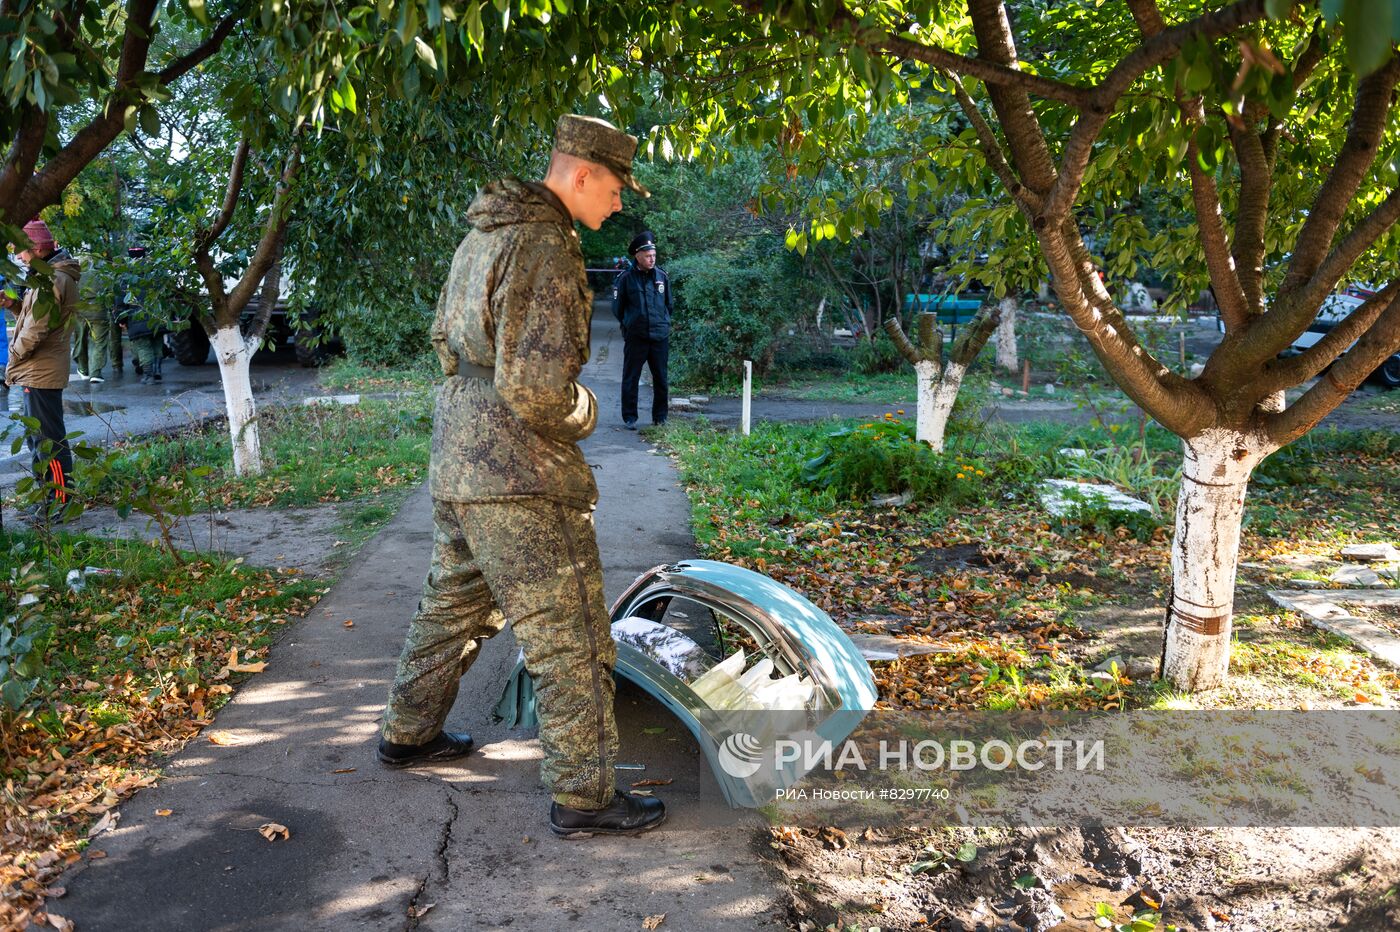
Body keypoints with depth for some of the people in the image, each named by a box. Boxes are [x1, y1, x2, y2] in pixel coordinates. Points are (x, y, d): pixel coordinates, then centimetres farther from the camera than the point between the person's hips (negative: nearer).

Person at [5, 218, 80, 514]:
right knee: (37, 437, 18)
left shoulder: (52, 279, -18)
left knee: (48, 439, -5)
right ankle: (48, 491, 27)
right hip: (39, 372, 11)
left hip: (41, 373, -11)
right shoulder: (53, 275, 15)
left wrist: (13, 359, -9)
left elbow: (36, 329, -21)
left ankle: (61, 500, 0)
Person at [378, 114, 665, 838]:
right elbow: (534, 388, -25)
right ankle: (581, 795, 7)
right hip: (520, 476, -10)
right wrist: (582, 412, -4)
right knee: (569, 636, -2)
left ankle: (408, 733, 40)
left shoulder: (483, 235, 13)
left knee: (454, 604, 25)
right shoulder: (545, 248, -18)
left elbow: (446, 337, 23)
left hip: (458, 462, 10)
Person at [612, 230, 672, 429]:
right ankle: (629, 418, 12)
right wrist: (629, 324, 10)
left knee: (660, 379, 8)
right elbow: (617, 307, 6)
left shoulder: (662, 277, 5)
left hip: (660, 337, 3)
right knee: (630, 378, 3)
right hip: (635, 338, -3)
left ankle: (660, 417, 19)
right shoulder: (626, 278, -4)